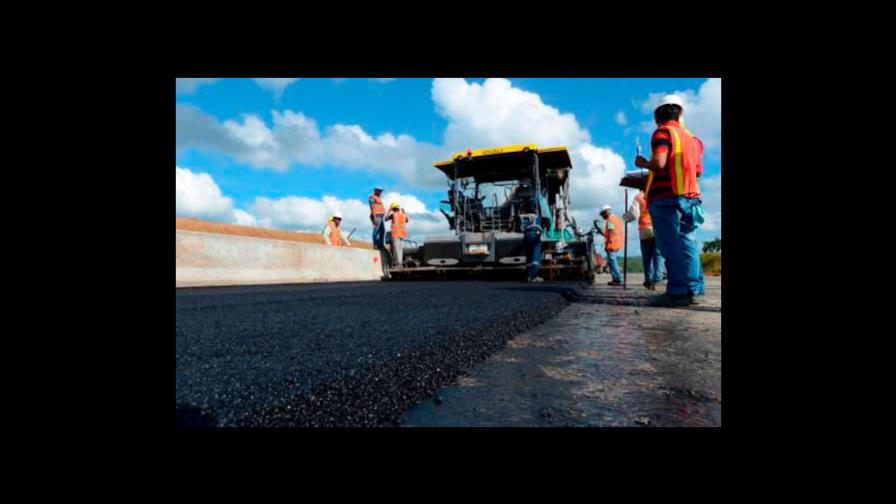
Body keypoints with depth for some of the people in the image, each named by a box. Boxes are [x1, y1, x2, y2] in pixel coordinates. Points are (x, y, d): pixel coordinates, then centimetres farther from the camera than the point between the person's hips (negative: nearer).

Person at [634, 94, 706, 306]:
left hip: (666, 197, -7)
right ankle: (693, 289, 9)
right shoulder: (691, 137, 19)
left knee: (671, 245, -8)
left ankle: (679, 292, -11)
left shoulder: (662, 132, -3)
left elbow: (659, 163, -17)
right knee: (687, 243, 9)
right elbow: (698, 170, 21)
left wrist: (642, 163, 2)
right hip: (690, 197, 7)